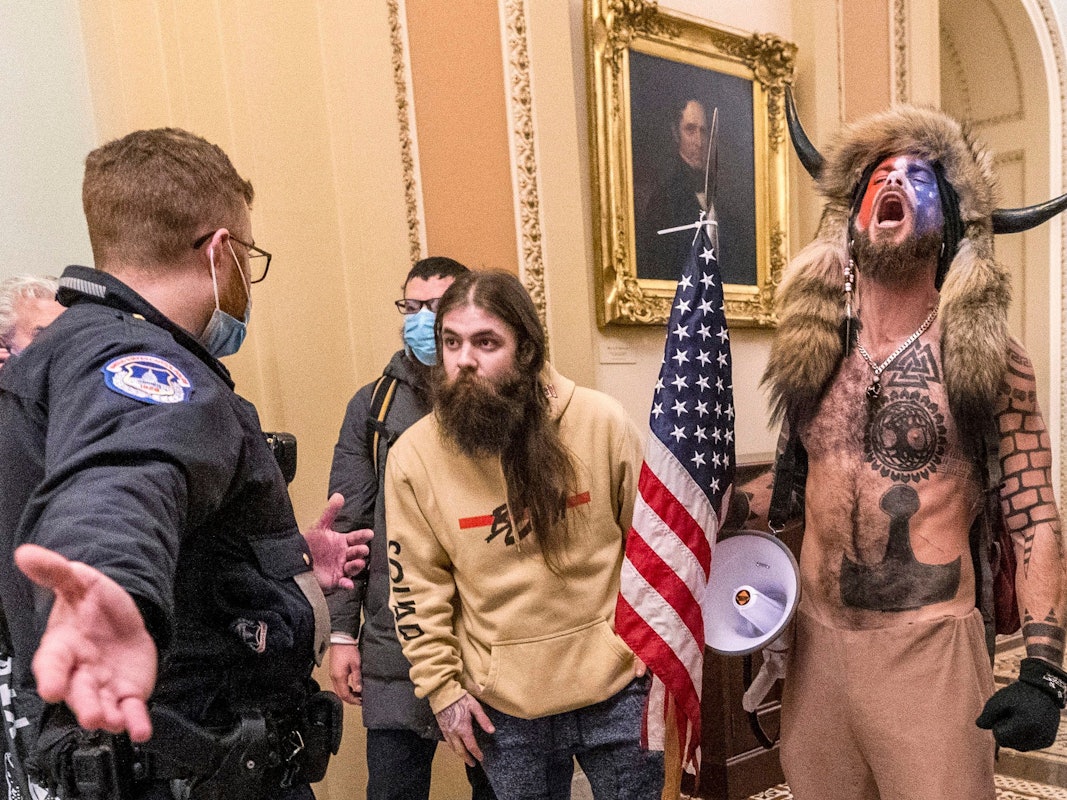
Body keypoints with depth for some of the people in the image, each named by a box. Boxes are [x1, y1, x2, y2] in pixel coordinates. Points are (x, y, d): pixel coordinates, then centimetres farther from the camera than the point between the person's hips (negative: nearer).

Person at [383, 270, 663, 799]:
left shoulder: (601, 422, -12)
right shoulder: (413, 456, -10)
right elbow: (418, 586, -2)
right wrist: (441, 687, -1)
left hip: (616, 684, 0)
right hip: (503, 705, 1)